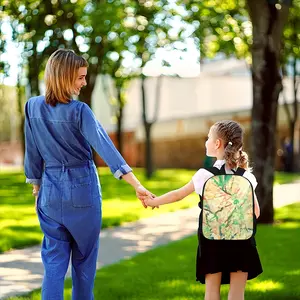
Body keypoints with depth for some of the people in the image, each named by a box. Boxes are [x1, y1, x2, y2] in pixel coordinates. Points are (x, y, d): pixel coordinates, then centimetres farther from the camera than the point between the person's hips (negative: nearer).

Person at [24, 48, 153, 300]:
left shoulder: (33, 107, -2)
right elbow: (105, 147, -24)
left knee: (54, 260, 6)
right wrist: (136, 185, -29)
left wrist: (36, 187, 17)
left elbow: (32, 153, 5)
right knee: (84, 257, 14)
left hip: (51, 190, 3)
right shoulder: (79, 111, -15)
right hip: (82, 189, -3)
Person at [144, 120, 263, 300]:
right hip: (241, 239, 2)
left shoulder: (205, 174, -6)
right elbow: (255, 212, 2)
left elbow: (178, 195, 4)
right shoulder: (246, 176, 0)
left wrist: (153, 202, 18)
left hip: (213, 238, -1)